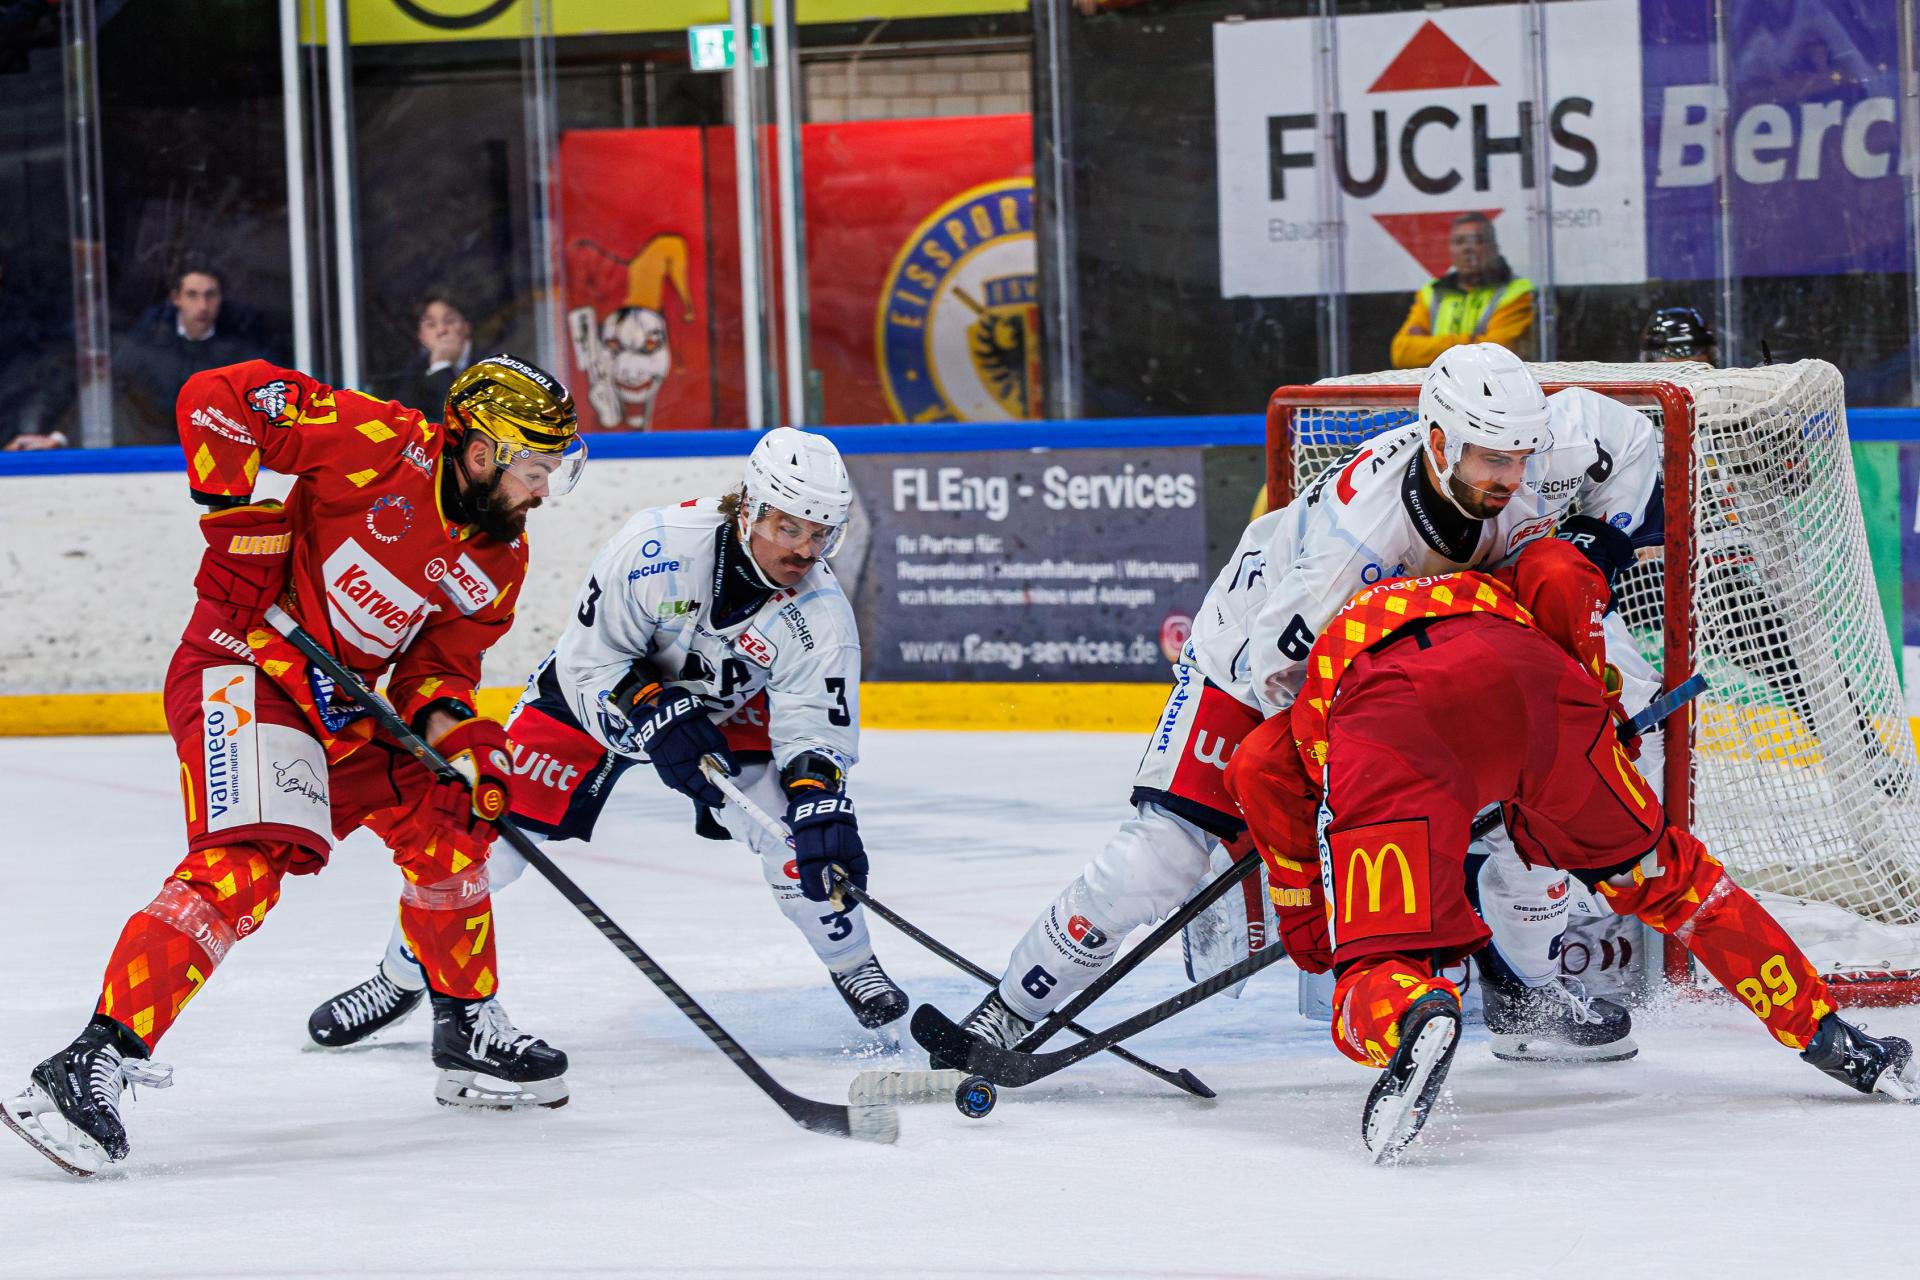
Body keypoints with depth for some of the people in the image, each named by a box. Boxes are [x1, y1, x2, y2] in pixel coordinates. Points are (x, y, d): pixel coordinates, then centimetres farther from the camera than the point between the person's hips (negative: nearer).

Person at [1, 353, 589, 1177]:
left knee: (442, 817, 11)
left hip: (338, 701, 9)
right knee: (245, 862, -25)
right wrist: (239, 521, -18)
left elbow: (441, 659, 11)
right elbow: (215, 400, -18)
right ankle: (95, 1063, -30)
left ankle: (470, 1032, 29)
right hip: (241, 668, -9)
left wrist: (452, 730, -9)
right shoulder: (382, 445, -18)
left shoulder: (498, 559, 6)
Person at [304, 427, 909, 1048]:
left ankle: (852, 964, 9)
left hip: (725, 708, 2)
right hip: (602, 686, -2)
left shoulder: (819, 611, -26)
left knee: (792, 826, -18)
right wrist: (653, 719, -38)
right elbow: (591, 664, -25)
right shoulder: (657, 546, -34)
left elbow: (817, 722, -25)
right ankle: (402, 977, 12)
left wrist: (822, 804, -43)